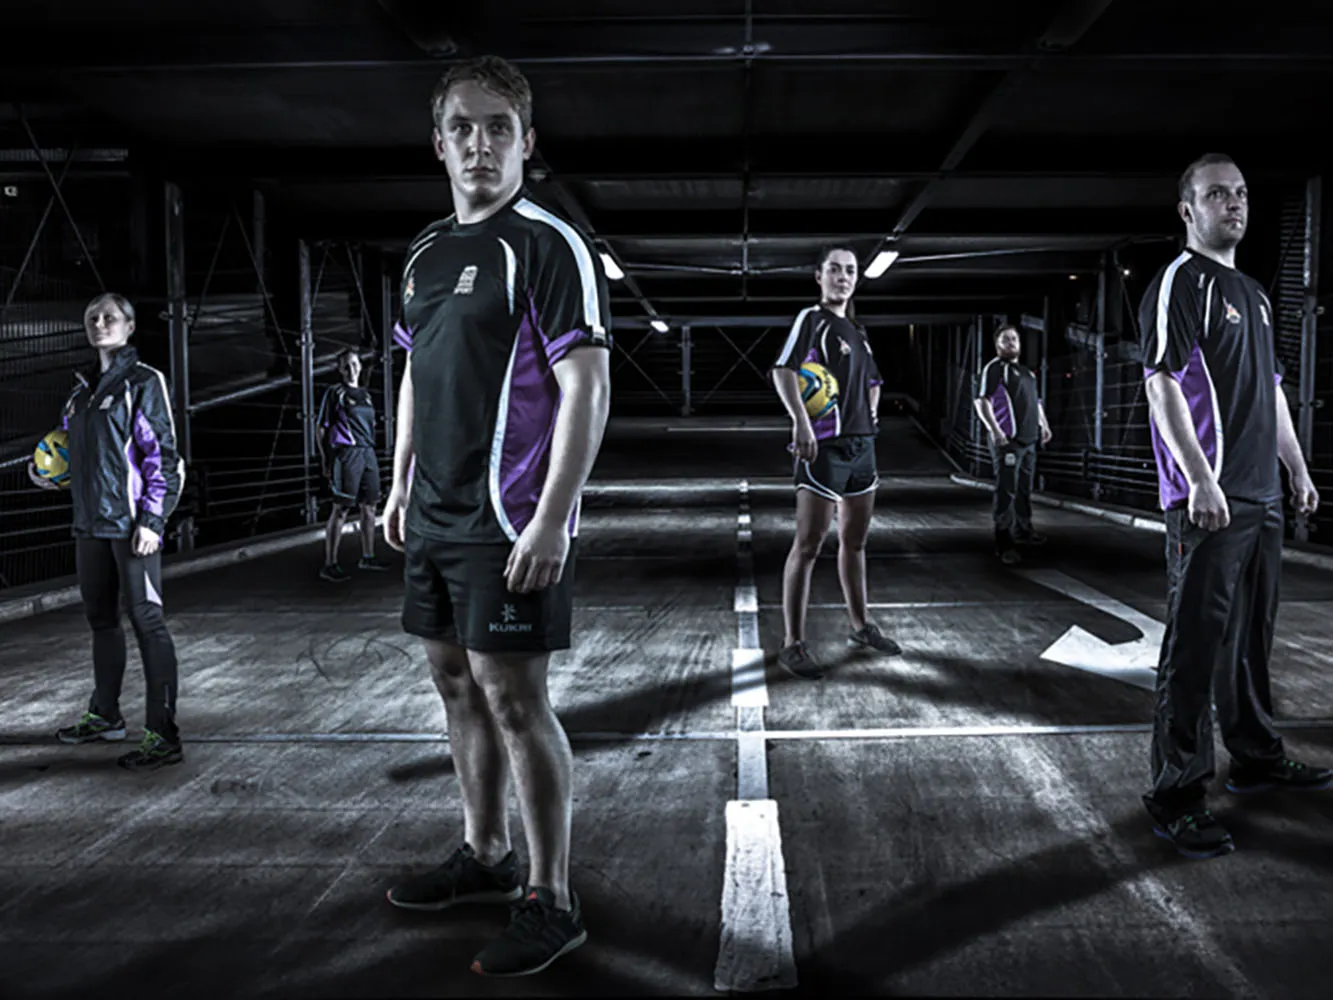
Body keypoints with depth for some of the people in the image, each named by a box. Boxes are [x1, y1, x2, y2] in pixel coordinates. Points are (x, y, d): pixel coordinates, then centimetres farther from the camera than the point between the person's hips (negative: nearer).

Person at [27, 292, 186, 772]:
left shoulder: (144, 382, -7)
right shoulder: (84, 387, 17)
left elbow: (163, 455, -12)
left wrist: (152, 520, -19)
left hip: (130, 523, -8)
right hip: (90, 521, 8)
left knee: (146, 619, -8)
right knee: (100, 616, 17)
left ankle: (163, 736, -5)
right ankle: (105, 715, 32)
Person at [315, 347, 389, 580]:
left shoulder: (366, 395, 17)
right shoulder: (335, 393, -2)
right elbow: (320, 428, -3)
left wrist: (371, 451, 15)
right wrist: (325, 459, -8)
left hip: (368, 454, 7)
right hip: (346, 454, -7)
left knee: (369, 507, 10)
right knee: (341, 509, -8)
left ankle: (367, 557, 22)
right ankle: (330, 564, -5)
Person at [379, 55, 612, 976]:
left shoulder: (549, 244, -10)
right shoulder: (427, 253, 15)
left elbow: (587, 386, -16)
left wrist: (551, 519, -22)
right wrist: (401, 485, 19)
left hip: (510, 522, -8)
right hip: (436, 516, 8)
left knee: (513, 697, -5)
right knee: (458, 682, 16)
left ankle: (551, 902, 9)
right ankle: (485, 856, 33)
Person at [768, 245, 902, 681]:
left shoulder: (857, 330, 17)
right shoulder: (811, 318, -5)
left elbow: (872, 380, 31)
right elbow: (782, 370, -20)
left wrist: (870, 415, 13)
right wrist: (801, 422, -33)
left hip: (862, 444, 8)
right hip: (824, 446, -8)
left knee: (854, 540, 16)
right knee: (808, 545, -9)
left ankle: (860, 627, 28)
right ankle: (792, 645, -6)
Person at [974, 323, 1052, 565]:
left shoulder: (1026, 371, 21)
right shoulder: (994, 368, -6)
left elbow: (1036, 401, 32)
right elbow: (981, 401, -16)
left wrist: (1043, 425, 22)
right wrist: (995, 430, -25)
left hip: (1029, 440, 9)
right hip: (1008, 440, -9)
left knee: (1024, 489, 18)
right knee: (1006, 491, -10)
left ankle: (1023, 530, 32)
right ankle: (1004, 544, -8)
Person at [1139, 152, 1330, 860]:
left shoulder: (1254, 294, 21)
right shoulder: (1179, 283, -6)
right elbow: (1163, 384, -16)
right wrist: (1201, 479, -24)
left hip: (1261, 497, 9)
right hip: (1207, 501, -9)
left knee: (1252, 636, 18)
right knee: (1196, 644, -8)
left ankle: (1256, 757, 32)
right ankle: (1177, 795, -2)